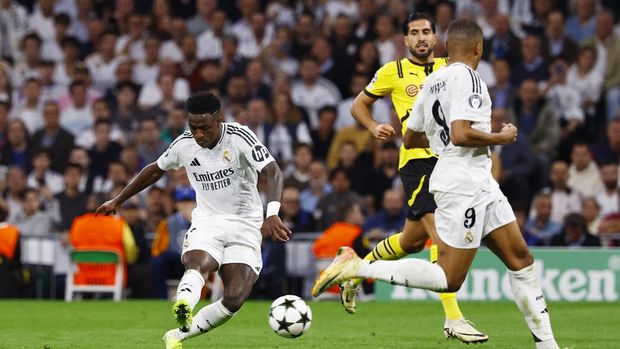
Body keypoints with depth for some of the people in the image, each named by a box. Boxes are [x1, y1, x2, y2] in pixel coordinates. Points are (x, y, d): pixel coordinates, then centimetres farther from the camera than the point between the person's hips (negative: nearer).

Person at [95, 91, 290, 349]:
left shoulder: (239, 137, -16)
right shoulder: (184, 145, -3)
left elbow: (273, 172, -27)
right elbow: (155, 170, 17)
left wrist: (272, 214, -44)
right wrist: (118, 201, 24)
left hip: (244, 225, -1)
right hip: (207, 221, 2)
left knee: (235, 299, -16)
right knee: (199, 264, -34)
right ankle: (183, 306, -63)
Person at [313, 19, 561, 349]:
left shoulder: (433, 81, 12)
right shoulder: (467, 78, -13)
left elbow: (410, 138, 18)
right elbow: (461, 134, -25)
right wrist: (502, 137, -10)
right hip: (464, 183, -10)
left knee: (521, 259, 9)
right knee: (449, 279, -8)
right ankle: (357, 267, -9)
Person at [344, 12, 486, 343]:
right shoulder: (393, 72, 4)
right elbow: (359, 104, 15)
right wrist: (374, 128, -4)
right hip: (417, 158, -5)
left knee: (412, 240, 14)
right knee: (443, 234, -20)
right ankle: (453, 318, -22)